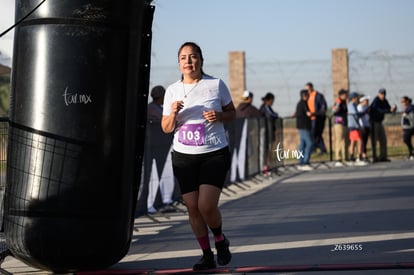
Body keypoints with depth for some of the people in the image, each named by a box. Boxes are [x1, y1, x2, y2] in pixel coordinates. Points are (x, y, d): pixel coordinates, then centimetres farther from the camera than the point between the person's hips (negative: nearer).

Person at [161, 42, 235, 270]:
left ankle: (220, 240, 17)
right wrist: (173, 114, -14)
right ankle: (207, 256, 16)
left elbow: (232, 112, 9)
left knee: (206, 205, -14)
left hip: (214, 154, -3)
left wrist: (219, 116, -13)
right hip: (184, 157, 3)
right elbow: (166, 128, 7)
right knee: (192, 207, 1)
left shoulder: (216, 85, -2)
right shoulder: (172, 91, 5)